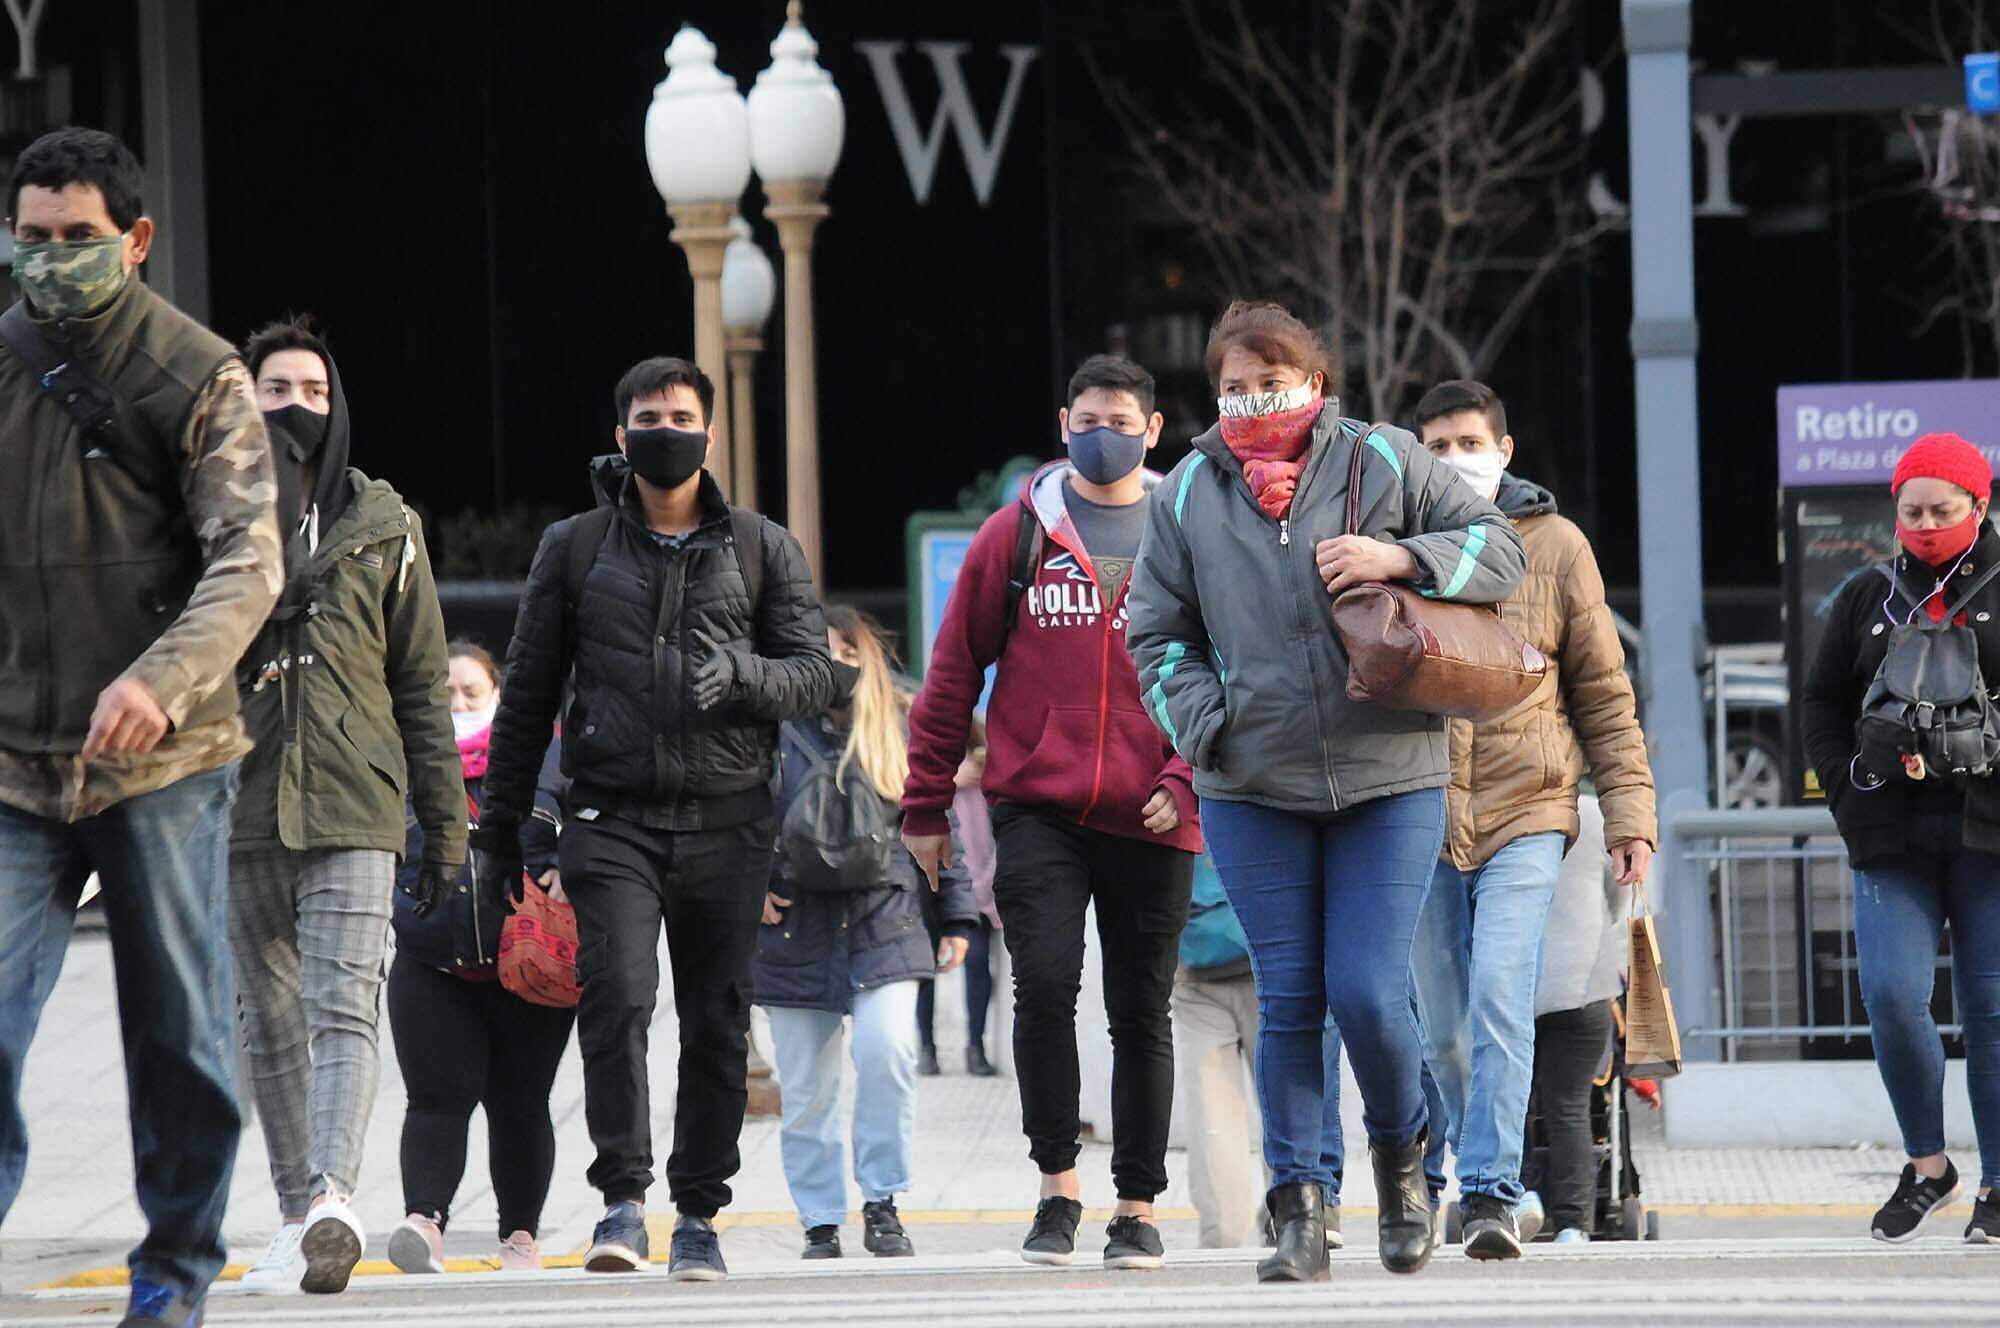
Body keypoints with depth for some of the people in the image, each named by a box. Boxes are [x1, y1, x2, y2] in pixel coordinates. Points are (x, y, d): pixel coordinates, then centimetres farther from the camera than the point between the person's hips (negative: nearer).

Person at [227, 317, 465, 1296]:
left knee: (344, 1007, -16)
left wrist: (444, 821, 10)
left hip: (352, 807, -1)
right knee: (270, 1024, 4)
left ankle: (334, 1196, -30)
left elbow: (422, 682, 14)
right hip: (239, 807, 1)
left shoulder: (382, 525, 12)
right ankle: (301, 1214, 8)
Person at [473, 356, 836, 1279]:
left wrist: (741, 671, -16)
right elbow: (527, 696, 15)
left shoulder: (762, 549, 11)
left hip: (728, 820, 1)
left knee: (717, 1023, 2)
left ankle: (699, 1214, 11)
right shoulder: (575, 548, 11)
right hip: (613, 817, -1)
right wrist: (500, 826, 13)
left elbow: (815, 675, 6)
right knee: (617, 994, -18)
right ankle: (623, 1200, -15)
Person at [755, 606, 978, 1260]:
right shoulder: (776, 731, 3)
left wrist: (955, 917, 10)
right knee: (806, 1090, 2)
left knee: (888, 1053, -19)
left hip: (886, 928, 0)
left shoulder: (905, 730, 9)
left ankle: (882, 1204, -6)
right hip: (796, 931, 0)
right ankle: (820, 1224, 13)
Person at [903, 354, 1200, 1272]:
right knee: (1045, 985, -16)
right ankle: (1057, 1187, -3)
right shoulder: (1017, 536, 6)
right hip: (1038, 809, -1)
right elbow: (953, 673, 9)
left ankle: (1137, 1211, 15)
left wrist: (1186, 778, -10)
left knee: (1141, 1014, 6)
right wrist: (925, 806, 8)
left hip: (1151, 819, 1)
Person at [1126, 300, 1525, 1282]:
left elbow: (1500, 550, 4)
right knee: (1287, 1000, 0)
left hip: (1388, 778, -2)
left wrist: (1402, 559, -13)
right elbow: (1158, 635, 12)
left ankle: (1400, 1155, 21)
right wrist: (1208, 724, -5)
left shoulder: (1384, 462, 2)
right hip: (1252, 792, 2)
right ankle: (1299, 1209, 7)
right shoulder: (1189, 493, 7)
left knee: (1368, 995, -7)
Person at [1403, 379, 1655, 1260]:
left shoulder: (1554, 545, 4)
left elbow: (1603, 692, 8)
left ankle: (1489, 1193, -18)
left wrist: (1630, 814, 3)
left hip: (1526, 814, -2)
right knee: (1444, 1028, 7)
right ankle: (1491, 1178, 26)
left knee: (1499, 999, -17)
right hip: (1421, 816, 2)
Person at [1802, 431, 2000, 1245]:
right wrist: (1850, 786, 2)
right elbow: (1822, 703, 17)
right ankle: (1927, 1167, 4)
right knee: (1891, 993, -13)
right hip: (1894, 834, 2)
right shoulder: (1867, 599, 15)